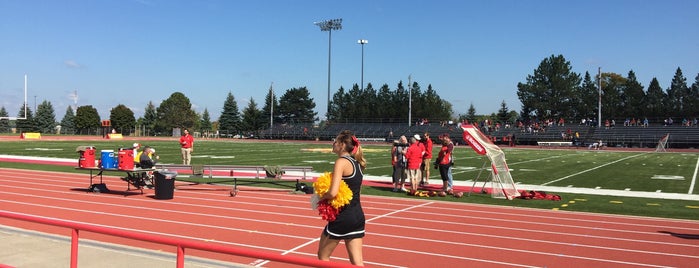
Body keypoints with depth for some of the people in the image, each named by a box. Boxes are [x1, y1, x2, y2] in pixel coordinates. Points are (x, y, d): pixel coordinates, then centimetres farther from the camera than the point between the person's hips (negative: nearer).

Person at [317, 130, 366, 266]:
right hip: (358, 215, 8)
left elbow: (333, 193, -26)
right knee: (357, 262, 9)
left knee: (323, 256, 13)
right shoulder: (357, 163, 11)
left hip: (342, 217, -8)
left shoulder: (341, 162, -15)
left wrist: (321, 196, -7)